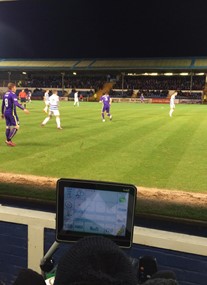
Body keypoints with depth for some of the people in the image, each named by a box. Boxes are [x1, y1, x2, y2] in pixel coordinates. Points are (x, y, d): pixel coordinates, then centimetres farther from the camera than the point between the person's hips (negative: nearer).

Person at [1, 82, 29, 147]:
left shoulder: (5, 94, 13)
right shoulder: (13, 94, -12)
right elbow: (16, 103, -28)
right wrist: (23, 109, -37)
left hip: (6, 113, 9)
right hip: (12, 113, -9)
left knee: (8, 127, 13)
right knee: (16, 126, -3)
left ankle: (8, 141, 18)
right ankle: (8, 140, -6)